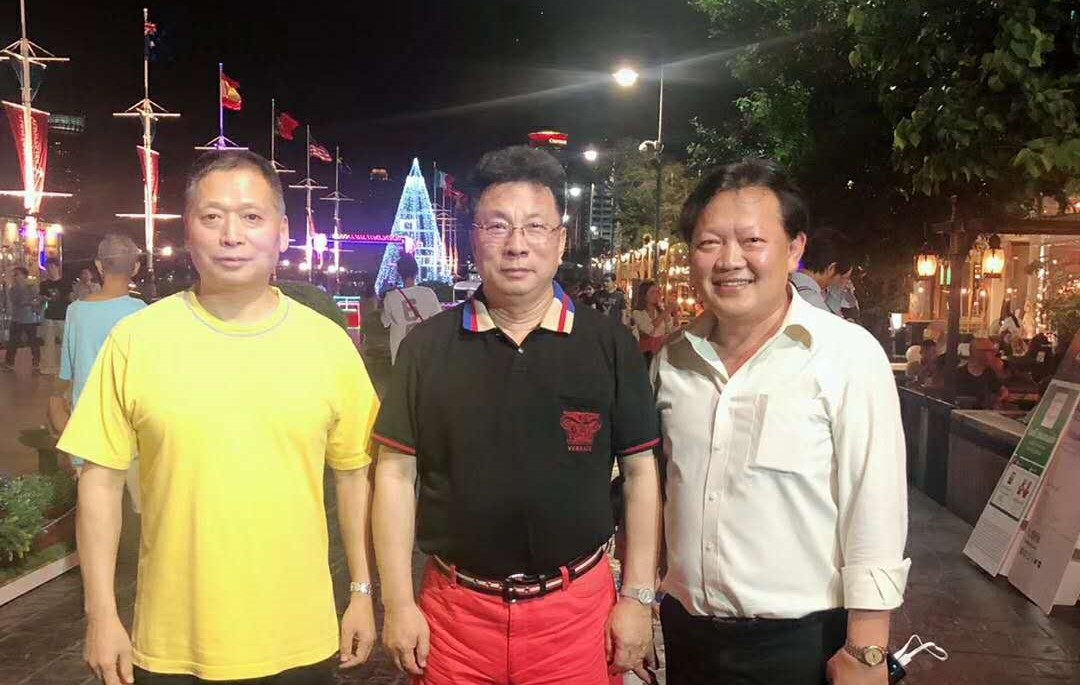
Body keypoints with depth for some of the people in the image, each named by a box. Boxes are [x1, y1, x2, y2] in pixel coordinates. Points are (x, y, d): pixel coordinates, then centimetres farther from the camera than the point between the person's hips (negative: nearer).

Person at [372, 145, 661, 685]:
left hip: (576, 608, 0)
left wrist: (638, 597, -1)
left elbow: (640, 471, 0)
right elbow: (396, 472, 0)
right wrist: (398, 603, -3)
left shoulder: (610, 345, -4)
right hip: (455, 607, 1)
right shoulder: (427, 346, -3)